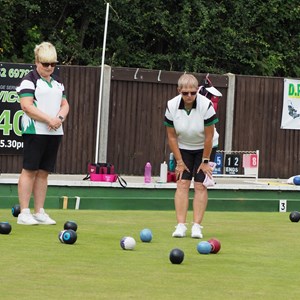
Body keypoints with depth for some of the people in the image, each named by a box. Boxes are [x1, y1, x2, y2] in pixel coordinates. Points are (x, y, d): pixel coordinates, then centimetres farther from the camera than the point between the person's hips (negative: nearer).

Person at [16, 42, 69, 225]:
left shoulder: (57, 83, 18)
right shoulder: (30, 81, -5)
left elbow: (65, 104, 18)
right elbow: (27, 106, -14)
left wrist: (60, 118, -5)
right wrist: (49, 119, -18)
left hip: (55, 132, 7)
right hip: (35, 132, -7)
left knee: (44, 172, 7)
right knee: (30, 170, -7)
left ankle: (40, 212, 10)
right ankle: (24, 213, -7)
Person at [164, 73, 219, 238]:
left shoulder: (206, 105, -27)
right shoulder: (172, 106, -19)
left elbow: (209, 136, -19)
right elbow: (171, 136, -9)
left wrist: (205, 161, -14)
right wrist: (179, 161, -8)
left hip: (205, 148, -2)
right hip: (183, 148, 2)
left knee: (200, 185, -8)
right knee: (182, 183, -8)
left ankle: (197, 226, -7)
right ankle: (181, 226, -11)